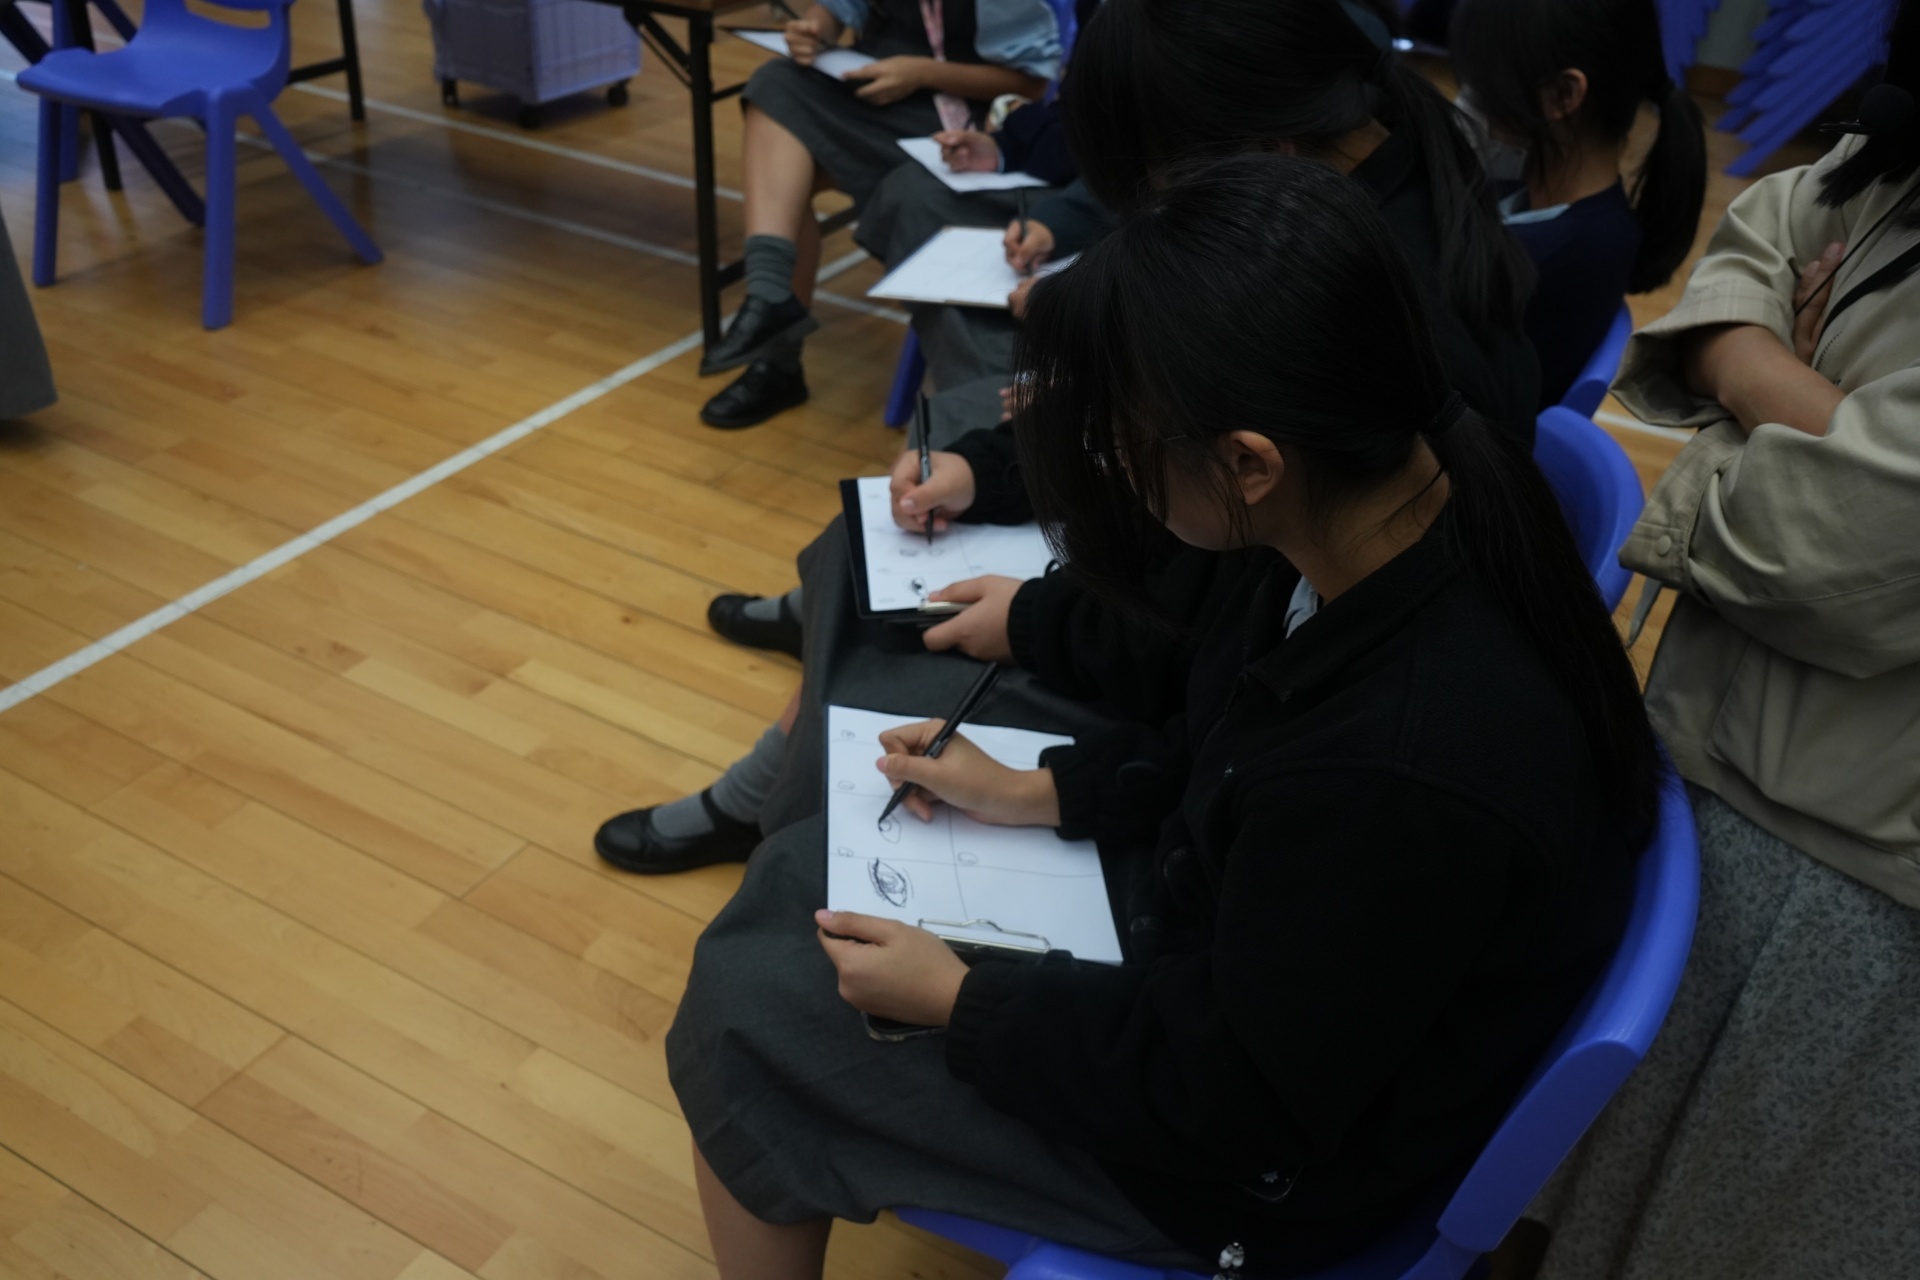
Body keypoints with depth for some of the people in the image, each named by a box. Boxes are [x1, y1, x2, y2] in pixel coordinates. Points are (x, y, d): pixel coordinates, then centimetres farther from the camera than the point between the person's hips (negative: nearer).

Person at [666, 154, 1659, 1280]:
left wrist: (959, 1001, -15)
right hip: (1215, 909, 8)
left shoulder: (1405, 776, -40)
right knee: (796, 875, 15)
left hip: (1252, 1152, -7)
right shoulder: (1414, 482, -16)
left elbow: (1236, 1091, -24)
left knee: (740, 1018, 1)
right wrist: (1042, 789, 1)